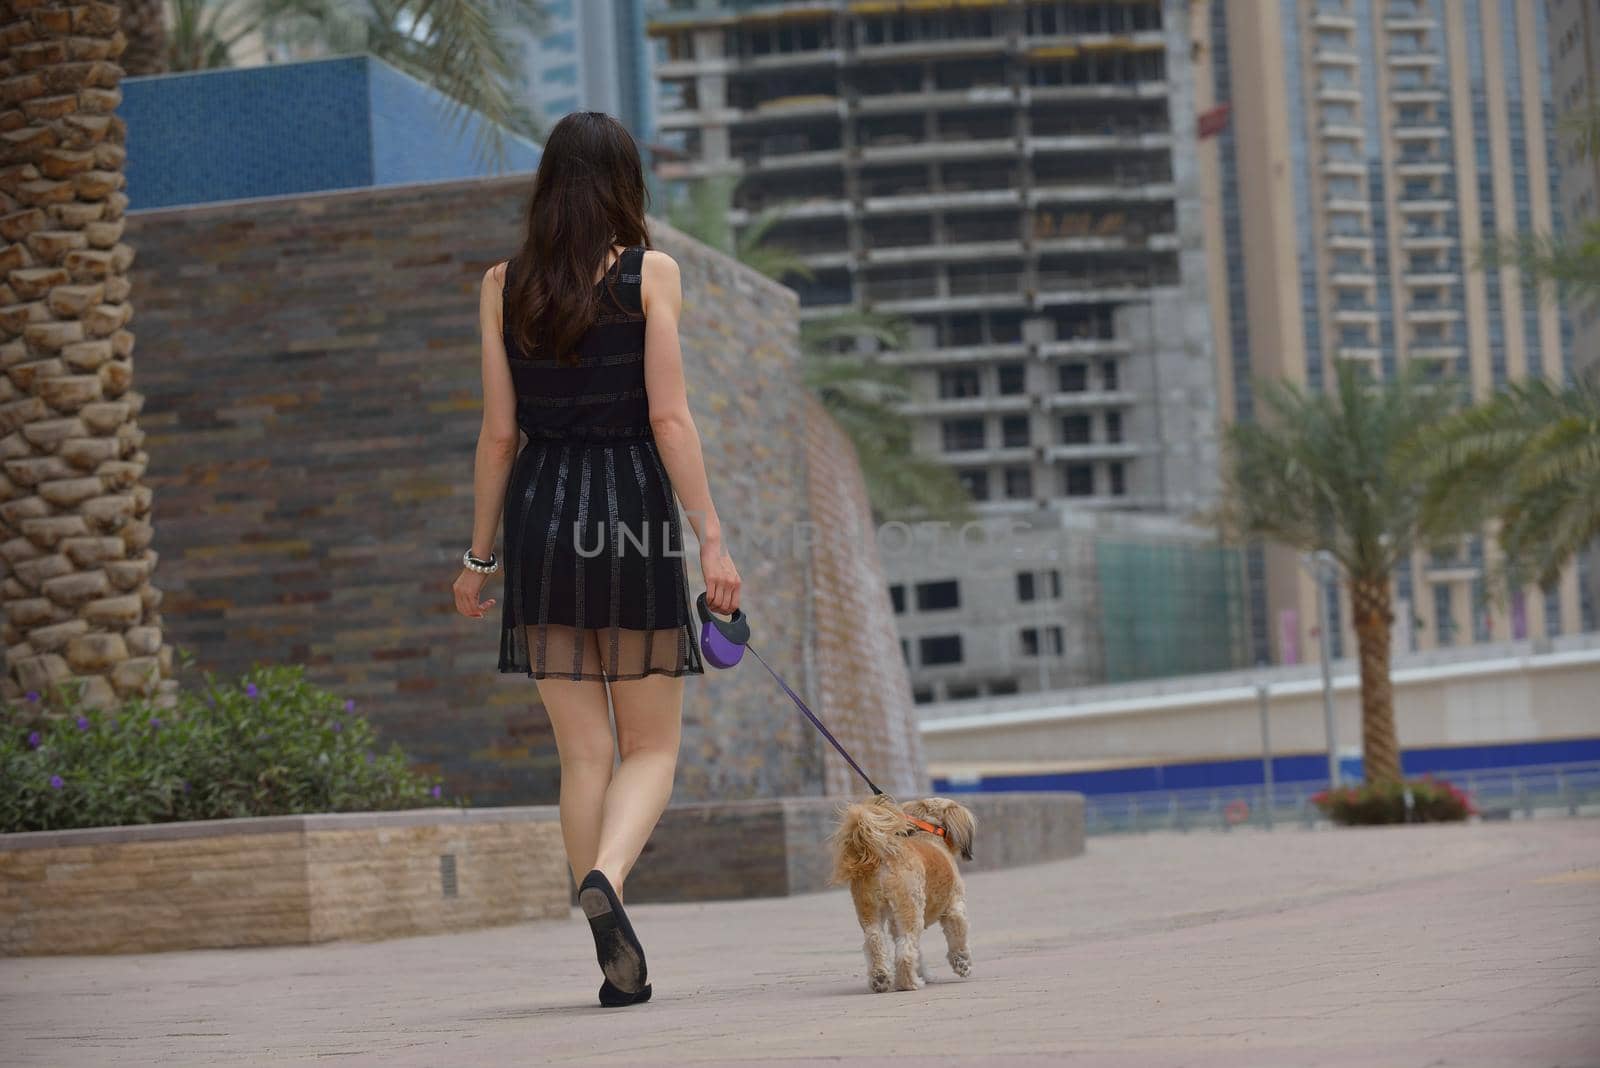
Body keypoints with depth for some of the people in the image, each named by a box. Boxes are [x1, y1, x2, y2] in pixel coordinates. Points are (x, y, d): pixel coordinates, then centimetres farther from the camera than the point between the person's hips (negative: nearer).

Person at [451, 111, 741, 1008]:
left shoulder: (503, 287, 4)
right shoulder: (651, 275, -3)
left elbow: (500, 431, 4)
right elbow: (669, 418, -9)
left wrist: (479, 554, 11)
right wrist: (712, 537, -8)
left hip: (540, 514, 3)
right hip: (633, 507, -3)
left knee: (584, 751, 8)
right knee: (652, 746, 7)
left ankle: (622, 965, 5)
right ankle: (606, 878, -23)